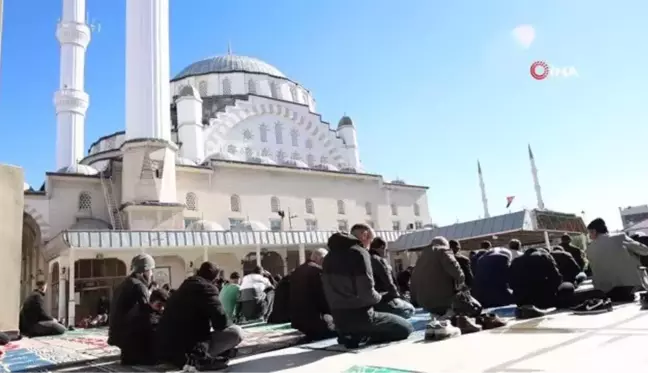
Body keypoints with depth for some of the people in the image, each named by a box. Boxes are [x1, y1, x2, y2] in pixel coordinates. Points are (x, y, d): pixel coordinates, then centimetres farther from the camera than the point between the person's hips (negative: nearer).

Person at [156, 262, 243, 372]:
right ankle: (199, 357, -17)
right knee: (236, 332, -8)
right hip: (184, 350, -10)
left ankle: (191, 357, 14)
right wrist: (229, 323, 8)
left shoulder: (184, 287, 19)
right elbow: (221, 322, -13)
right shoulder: (207, 288, -7)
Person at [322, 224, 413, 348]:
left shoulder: (330, 255, 9)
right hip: (359, 318, -8)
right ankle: (359, 336, -5)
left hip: (339, 319, 8)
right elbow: (367, 293, -21)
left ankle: (349, 334, 10)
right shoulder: (359, 253, -16)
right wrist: (378, 297, -1)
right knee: (406, 327, 8)